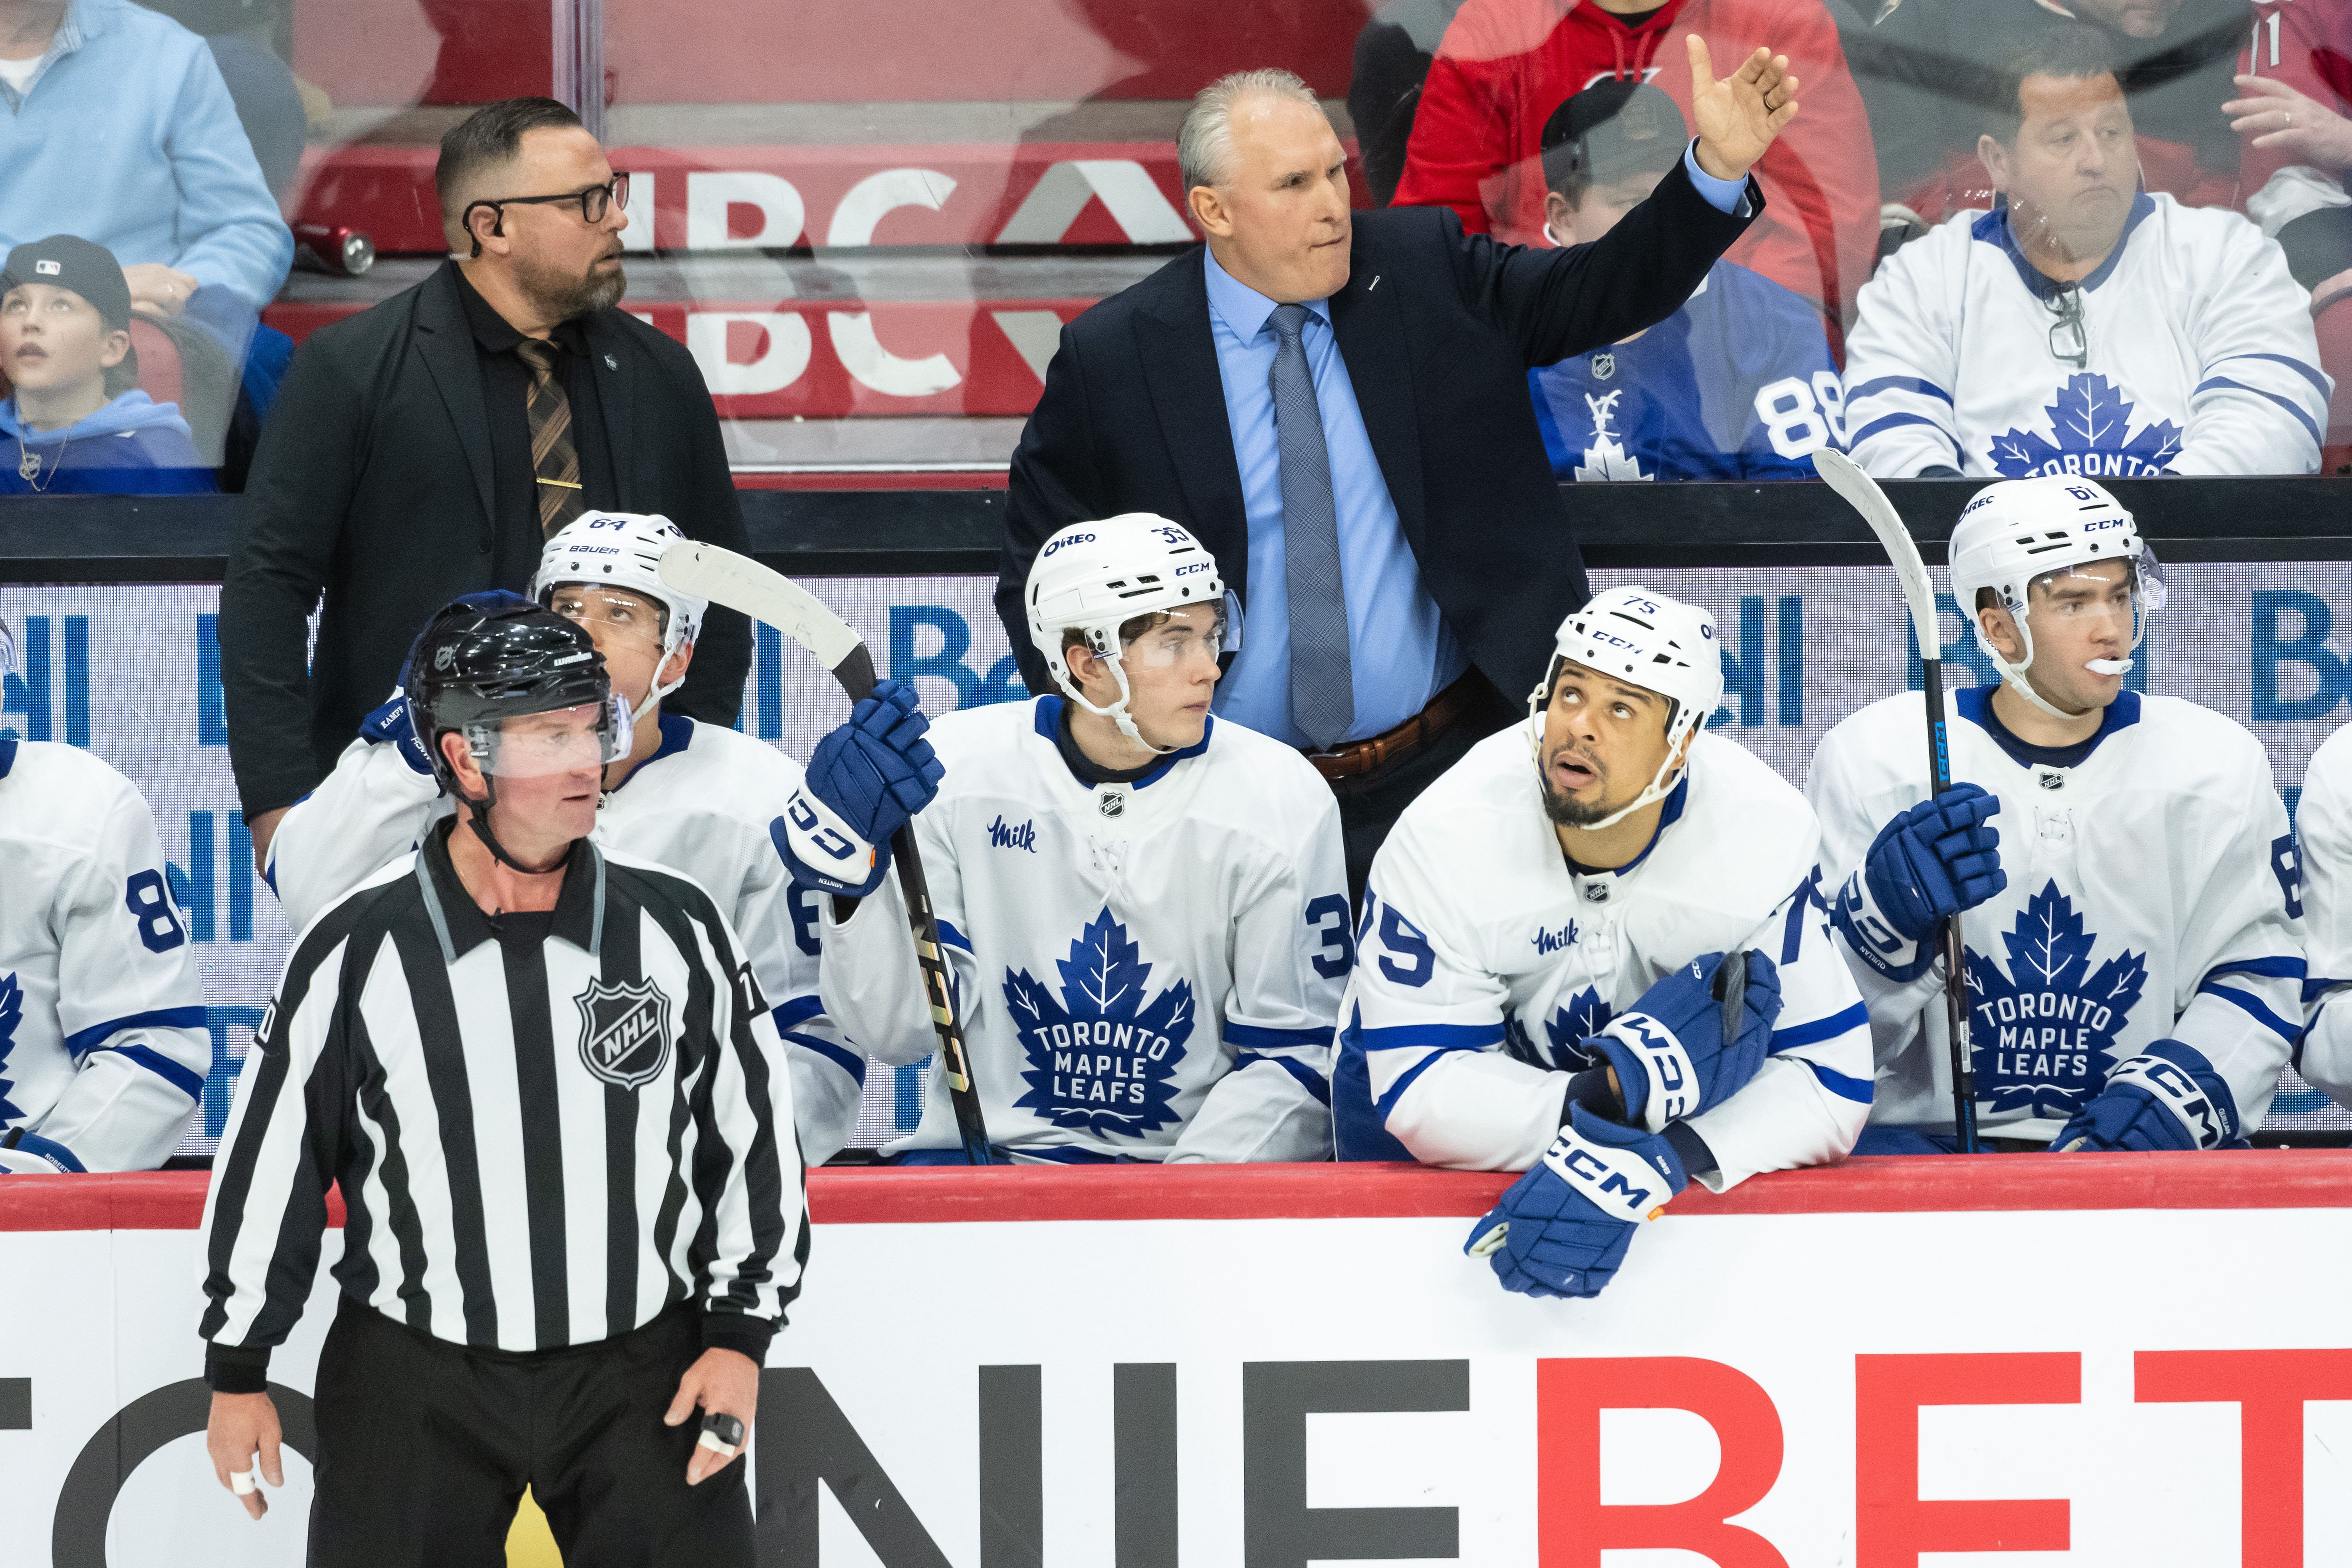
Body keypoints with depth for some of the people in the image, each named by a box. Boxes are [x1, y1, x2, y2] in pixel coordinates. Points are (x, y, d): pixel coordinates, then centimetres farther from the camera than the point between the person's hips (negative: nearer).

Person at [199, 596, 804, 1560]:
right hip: (412, 1386, -1)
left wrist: (741, 1333, 2)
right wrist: (238, 1371, 5)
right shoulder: (358, 952, -7)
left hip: (642, 1373, 1)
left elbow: (755, 1137, 5)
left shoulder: (678, 929, -3)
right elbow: (270, 1163, 2)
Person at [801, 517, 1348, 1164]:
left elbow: (1295, 1059, -2)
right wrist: (858, 873, -20)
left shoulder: (1284, 801, -4)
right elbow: (900, 1031, -3)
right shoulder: (955, 767, -3)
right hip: (985, 1155, 0)